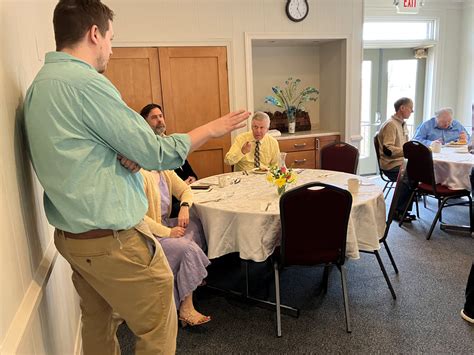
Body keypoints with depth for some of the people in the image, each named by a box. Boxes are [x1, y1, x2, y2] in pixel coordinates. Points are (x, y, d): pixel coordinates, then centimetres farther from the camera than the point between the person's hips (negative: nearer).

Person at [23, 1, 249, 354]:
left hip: (73, 234, 10)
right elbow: (157, 153, -16)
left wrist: (125, 155, -6)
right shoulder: (86, 82, -19)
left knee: (97, 325, 22)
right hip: (114, 240, -9)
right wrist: (213, 128, -3)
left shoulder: (38, 85, 10)